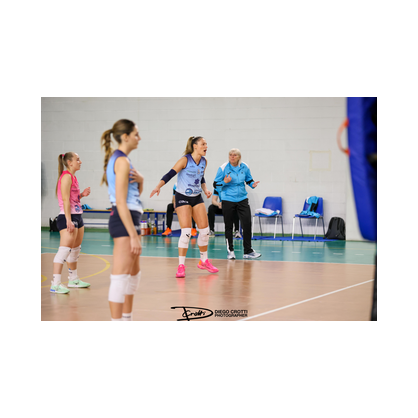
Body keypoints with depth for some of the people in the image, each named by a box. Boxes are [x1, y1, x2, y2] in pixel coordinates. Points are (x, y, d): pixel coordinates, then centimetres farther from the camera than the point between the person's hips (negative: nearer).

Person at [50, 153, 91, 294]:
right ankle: (55, 284, -18)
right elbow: (65, 200, -19)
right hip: (68, 217, -10)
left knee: (75, 249, 18)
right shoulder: (66, 176, -13)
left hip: (77, 216, 10)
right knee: (65, 249, -15)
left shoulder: (72, 177, 16)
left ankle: (73, 279, 30)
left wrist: (82, 194, 7)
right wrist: (69, 220, -24)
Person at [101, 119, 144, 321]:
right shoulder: (122, 161, -14)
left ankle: (127, 317, 27)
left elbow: (136, 193, 22)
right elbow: (120, 202, -21)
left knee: (134, 273, 18)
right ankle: (117, 318, -9)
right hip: (124, 220, -11)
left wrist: (140, 180, -1)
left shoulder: (118, 159, 16)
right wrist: (134, 235, -23)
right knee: (121, 276, -10)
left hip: (129, 219, 11)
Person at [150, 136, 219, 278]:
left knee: (205, 230, 6)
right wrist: (158, 186, -35)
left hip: (197, 197, 6)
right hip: (183, 198, -6)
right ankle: (181, 266, -5)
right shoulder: (185, 160, -16)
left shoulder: (204, 161, 3)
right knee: (186, 231, -14)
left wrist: (205, 190, 1)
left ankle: (204, 261, 25)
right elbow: (170, 174, -21)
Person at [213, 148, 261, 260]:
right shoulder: (223, 168, -9)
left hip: (242, 199, 2)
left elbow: (249, 179, 15)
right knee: (228, 226, 4)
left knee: (247, 223, -5)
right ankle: (230, 250, 18)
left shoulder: (244, 167, 0)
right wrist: (224, 182, -25)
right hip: (228, 199, -2)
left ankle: (248, 251, 4)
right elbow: (215, 185, -7)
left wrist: (253, 184, -6)